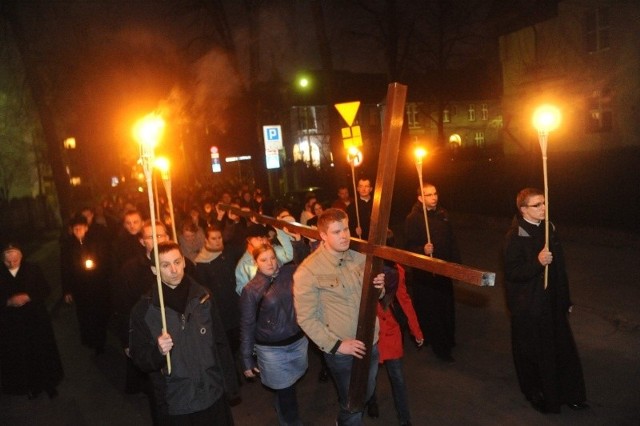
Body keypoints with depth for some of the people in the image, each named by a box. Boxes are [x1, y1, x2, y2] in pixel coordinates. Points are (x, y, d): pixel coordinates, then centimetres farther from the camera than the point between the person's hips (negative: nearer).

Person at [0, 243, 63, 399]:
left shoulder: (33, 269, -5)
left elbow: (46, 290, -4)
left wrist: (28, 297, -18)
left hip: (36, 319, 0)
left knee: (43, 353, 9)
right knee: (20, 357, 8)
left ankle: (48, 383, 28)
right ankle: (30, 386, 26)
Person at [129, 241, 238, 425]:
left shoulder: (202, 298, -3)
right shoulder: (144, 310, -9)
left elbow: (221, 344, 2)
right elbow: (138, 356, -5)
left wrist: (230, 385, 4)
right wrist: (158, 351, -24)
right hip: (176, 405, -1)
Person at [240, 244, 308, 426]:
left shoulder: (290, 273, -6)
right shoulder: (251, 290, -12)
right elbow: (247, 326, -7)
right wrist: (247, 359, -4)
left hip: (298, 341, 4)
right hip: (272, 349, -3)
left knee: (288, 384, 23)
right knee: (285, 388, 10)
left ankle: (282, 409, 53)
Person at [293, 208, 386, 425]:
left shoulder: (360, 258, -3)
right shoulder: (308, 271, -18)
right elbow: (306, 318, -17)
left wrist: (379, 288, -13)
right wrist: (336, 344, -20)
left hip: (370, 343, 5)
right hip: (342, 350, -5)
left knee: (366, 394, 26)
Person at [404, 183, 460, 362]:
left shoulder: (443, 214, 7)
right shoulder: (413, 218, -13)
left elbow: (451, 241, 12)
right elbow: (410, 246, -16)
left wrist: (456, 263, 10)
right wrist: (423, 250, -34)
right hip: (424, 272, -6)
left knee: (447, 307, 15)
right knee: (428, 310, 1)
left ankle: (447, 340, 34)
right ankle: (439, 347, 15)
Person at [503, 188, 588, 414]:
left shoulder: (549, 229, 4)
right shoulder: (515, 236, -17)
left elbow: (559, 267, 11)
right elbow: (511, 272, -20)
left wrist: (566, 299, 15)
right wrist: (537, 262, -33)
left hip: (552, 302, 6)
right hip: (528, 307, -6)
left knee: (563, 348, 15)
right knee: (533, 352, 8)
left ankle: (569, 393, 33)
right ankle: (536, 394, 29)